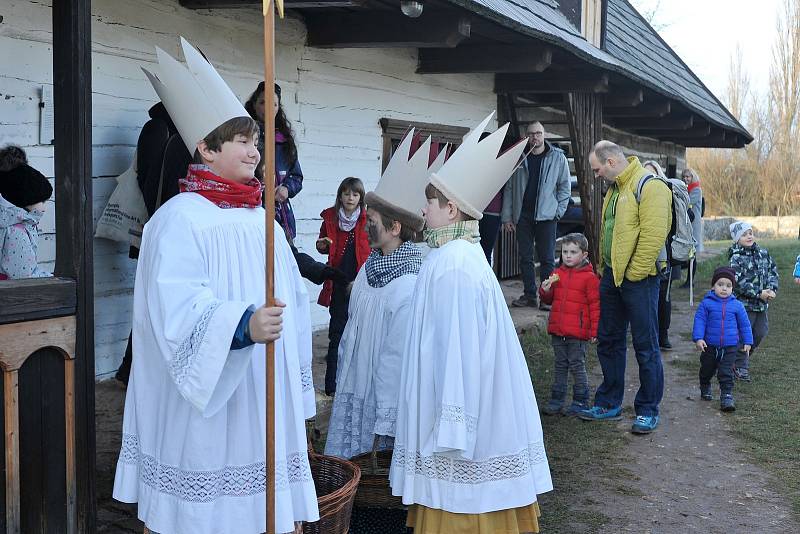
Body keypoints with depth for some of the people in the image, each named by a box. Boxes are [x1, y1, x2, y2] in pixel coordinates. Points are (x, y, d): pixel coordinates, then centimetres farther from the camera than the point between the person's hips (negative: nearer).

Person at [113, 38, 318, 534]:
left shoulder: (263, 221, 12)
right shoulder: (179, 219, -10)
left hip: (263, 408, 7)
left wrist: (297, 398, 18)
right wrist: (243, 325, -39)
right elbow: (178, 309, -23)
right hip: (204, 414, -7)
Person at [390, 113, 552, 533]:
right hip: (481, 409, 9)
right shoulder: (463, 255, 10)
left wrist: (450, 429, -20)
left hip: (466, 406, -9)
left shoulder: (452, 266, -20)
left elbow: (458, 349, -23)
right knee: (461, 495, 18)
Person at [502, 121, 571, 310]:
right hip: (523, 215, 3)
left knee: (547, 258, -2)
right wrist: (507, 216, 0)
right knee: (525, 258, 7)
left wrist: (558, 211, -5)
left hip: (546, 216, -3)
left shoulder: (557, 158, 1)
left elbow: (565, 186, 5)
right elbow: (509, 188, 5)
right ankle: (529, 295, 15)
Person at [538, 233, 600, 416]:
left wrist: (594, 330, -10)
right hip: (557, 331, 6)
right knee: (559, 366, 14)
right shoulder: (557, 274, 9)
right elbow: (548, 300, 18)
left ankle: (581, 401, 12)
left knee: (577, 366, 2)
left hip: (577, 333, -6)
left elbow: (595, 305, -7)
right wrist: (545, 290, -5)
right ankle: (556, 400, 21)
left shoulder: (589, 277, -7)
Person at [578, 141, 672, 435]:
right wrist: (604, 268, 16)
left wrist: (634, 273, -19)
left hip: (638, 279, -9)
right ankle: (609, 403, 26)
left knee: (645, 346, 1)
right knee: (608, 341, 15)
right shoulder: (615, 189, 15)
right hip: (612, 276, 9)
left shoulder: (649, 187, -15)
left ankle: (648, 410, 11)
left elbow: (653, 235, -22)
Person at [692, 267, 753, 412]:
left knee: (726, 373, -6)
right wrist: (698, 338, -16)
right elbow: (699, 320, -7)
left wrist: (747, 341, 10)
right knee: (707, 370, 17)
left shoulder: (737, 305, -1)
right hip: (710, 346, 0)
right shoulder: (706, 303, -6)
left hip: (730, 347, 0)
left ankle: (727, 396, 0)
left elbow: (744, 324, 9)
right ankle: (705, 388, 42)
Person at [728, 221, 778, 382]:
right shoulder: (736, 258, -12)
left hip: (762, 303, 6)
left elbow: (773, 271, 10)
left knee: (760, 333, 12)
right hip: (744, 303, -6)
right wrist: (759, 294, -20)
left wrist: (771, 289, -7)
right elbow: (738, 282, -20)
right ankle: (741, 367, 11)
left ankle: (744, 356, 34)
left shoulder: (763, 253, 7)